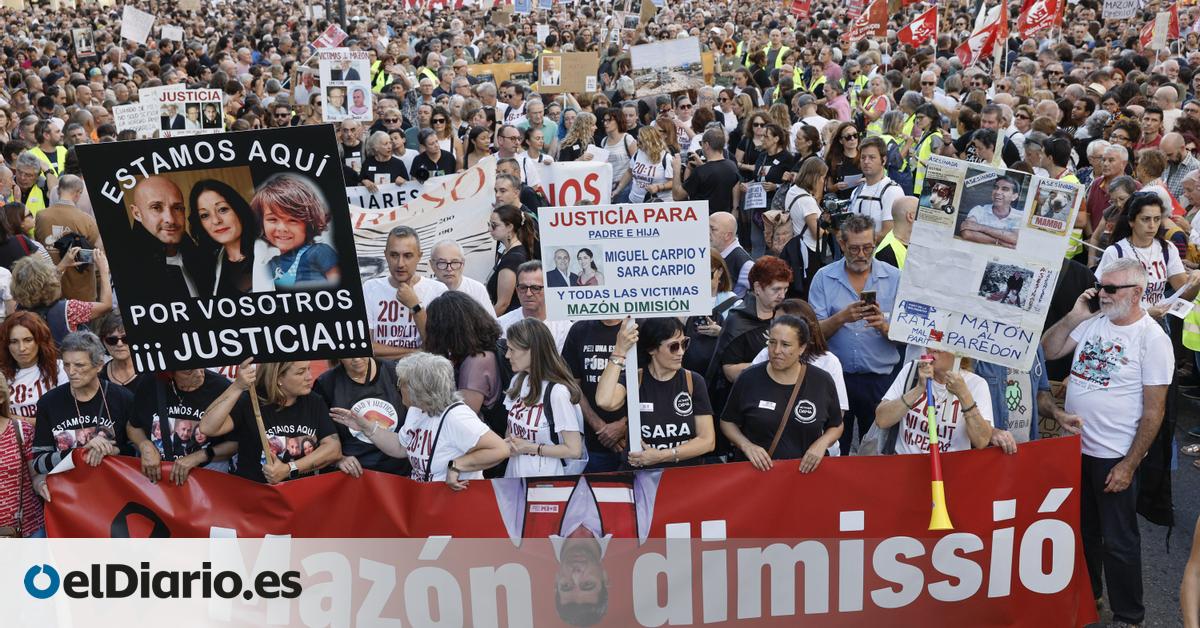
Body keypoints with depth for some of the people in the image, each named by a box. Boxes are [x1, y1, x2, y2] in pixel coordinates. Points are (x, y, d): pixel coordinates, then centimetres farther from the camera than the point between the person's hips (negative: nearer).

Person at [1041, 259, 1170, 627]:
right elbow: (1048, 351, 5)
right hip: (1074, 446, 6)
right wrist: (1074, 317, -7)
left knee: (1118, 541, 5)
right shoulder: (1092, 322, 3)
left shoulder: (1152, 338, -14)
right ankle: (1086, 595, 39)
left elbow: (1153, 410, -14)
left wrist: (1129, 465, -15)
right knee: (1082, 530, 21)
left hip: (1113, 457, -6)